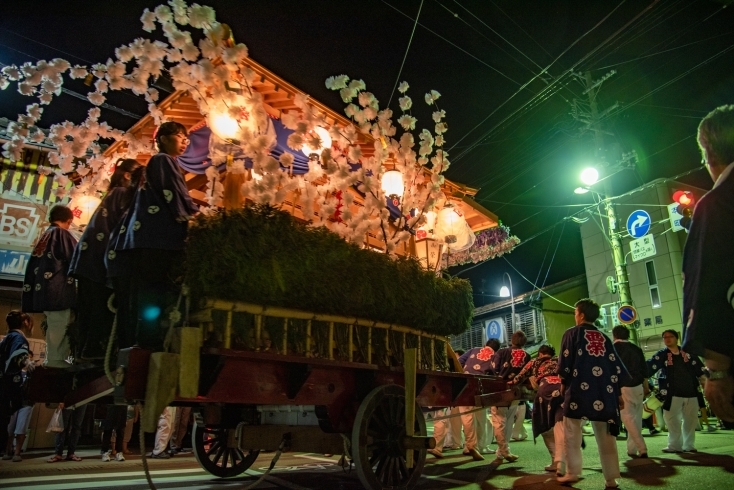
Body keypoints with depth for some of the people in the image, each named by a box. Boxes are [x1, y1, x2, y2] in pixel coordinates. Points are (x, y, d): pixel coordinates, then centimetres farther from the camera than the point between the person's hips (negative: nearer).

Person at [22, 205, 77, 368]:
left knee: (55, 324, 11)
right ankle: (54, 359, -5)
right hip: (58, 288, -8)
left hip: (44, 287, 8)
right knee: (59, 324, -6)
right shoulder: (62, 233, -5)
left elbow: (35, 264, 18)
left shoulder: (45, 236, 18)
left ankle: (54, 358, 13)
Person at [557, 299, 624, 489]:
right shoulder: (604, 338, 14)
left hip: (579, 389, -5)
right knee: (606, 435, 8)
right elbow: (616, 368, 11)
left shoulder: (572, 333, 0)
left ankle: (572, 473, 4)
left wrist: (564, 382, 10)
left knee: (572, 432, 5)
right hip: (604, 391, 5)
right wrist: (618, 393, 16)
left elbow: (564, 364, -6)